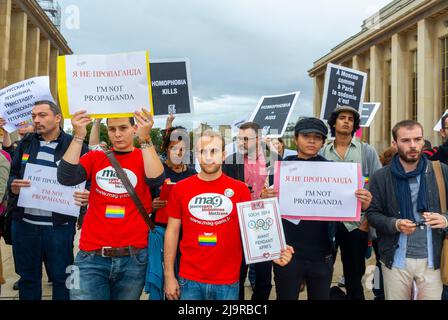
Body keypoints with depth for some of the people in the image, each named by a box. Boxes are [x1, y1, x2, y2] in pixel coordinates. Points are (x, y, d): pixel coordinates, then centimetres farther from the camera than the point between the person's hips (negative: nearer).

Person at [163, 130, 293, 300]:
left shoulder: (240, 189, -4)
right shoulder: (180, 188, -2)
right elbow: (172, 232, 4)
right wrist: (169, 276, 2)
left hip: (228, 282, 0)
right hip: (190, 280, 0)